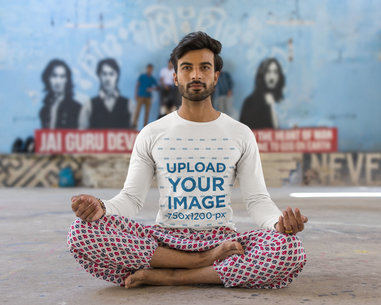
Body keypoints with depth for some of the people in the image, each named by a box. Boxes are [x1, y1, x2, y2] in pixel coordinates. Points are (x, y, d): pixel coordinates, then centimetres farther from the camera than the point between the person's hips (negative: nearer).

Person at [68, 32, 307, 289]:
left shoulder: (241, 135, 8)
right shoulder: (152, 134, 8)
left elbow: (258, 200, 5)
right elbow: (131, 197, 5)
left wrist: (279, 222, -19)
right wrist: (102, 208, -19)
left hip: (221, 237, 0)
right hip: (164, 239, 0)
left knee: (290, 249, -32)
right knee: (83, 231, -27)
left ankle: (164, 276, -24)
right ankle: (205, 261, -22)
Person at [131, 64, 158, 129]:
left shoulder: (152, 79, 10)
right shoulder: (142, 76, 3)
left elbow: (156, 87, 12)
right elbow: (137, 85, 4)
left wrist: (152, 89, -9)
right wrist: (136, 94, -3)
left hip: (148, 96, 3)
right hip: (141, 96, -3)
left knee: (147, 111, 1)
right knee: (138, 110, -10)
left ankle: (145, 125, 6)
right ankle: (134, 124, -11)